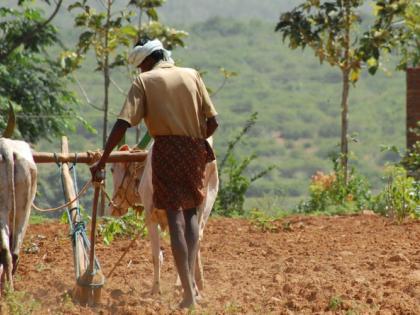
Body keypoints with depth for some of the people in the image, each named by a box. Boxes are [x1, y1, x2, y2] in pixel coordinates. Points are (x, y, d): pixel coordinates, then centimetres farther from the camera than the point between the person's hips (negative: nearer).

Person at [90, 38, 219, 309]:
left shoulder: (144, 81, 2)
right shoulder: (192, 75, 11)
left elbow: (123, 124, -8)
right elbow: (213, 121, 8)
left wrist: (102, 162, -7)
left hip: (166, 149, -3)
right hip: (196, 150, 3)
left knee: (175, 216, -3)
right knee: (191, 210, 20)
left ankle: (189, 292, -10)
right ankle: (191, 279, 9)